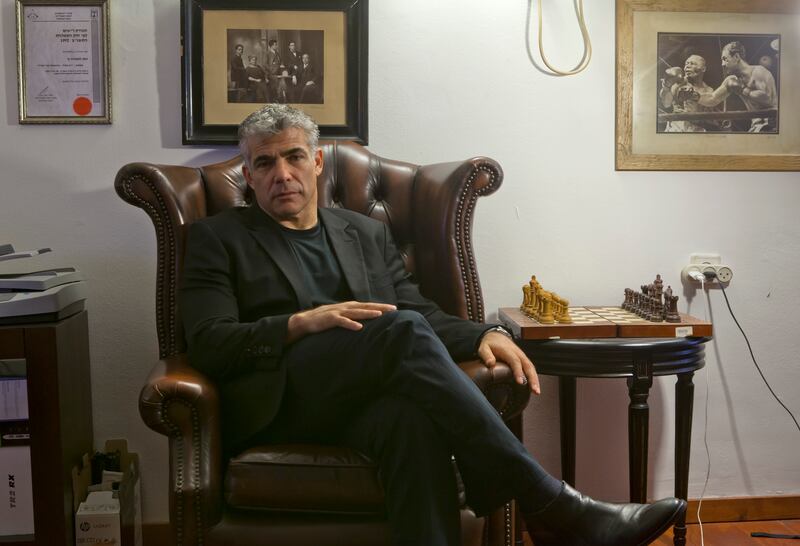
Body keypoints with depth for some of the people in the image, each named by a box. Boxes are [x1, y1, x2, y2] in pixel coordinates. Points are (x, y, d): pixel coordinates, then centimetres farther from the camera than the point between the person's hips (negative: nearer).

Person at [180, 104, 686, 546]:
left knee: (414, 418, -37)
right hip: (277, 401, -3)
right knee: (402, 329, -31)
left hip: (361, 399, 3)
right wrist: (302, 323, -18)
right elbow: (208, 343, -1)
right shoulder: (217, 238, 12)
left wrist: (486, 334, -8)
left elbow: (426, 314, 15)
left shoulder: (367, 233, 23)